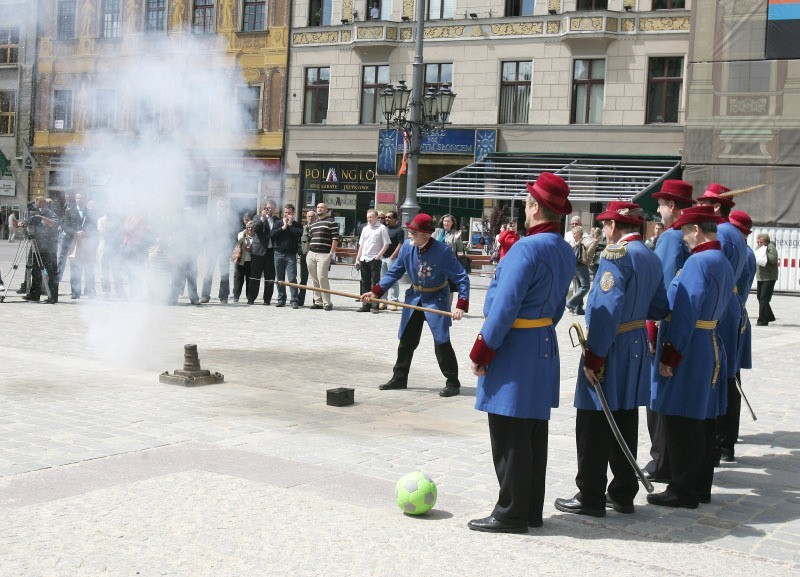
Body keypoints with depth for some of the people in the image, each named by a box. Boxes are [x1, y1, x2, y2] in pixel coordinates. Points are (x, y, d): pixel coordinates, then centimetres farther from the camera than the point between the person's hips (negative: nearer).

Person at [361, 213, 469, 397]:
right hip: (414, 297, 5)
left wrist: (461, 305, -30)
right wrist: (376, 292, -9)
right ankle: (399, 378, 28)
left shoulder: (442, 251, -24)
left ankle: (453, 383, 3)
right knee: (406, 340, 13)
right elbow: (394, 272, 1)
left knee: (441, 342, -10)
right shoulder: (407, 247, -10)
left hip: (436, 299, -5)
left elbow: (462, 278, -20)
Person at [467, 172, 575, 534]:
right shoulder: (565, 251, 9)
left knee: (510, 440, -1)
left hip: (514, 351, -9)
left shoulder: (527, 248, -19)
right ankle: (531, 511, 23)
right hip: (543, 347, 9)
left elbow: (505, 306, -21)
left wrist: (481, 352, -15)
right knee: (533, 436, 15)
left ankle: (511, 515, 7)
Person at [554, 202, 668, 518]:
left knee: (594, 424, 0)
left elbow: (608, 310, -22)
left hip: (611, 349, -9)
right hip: (637, 346, 9)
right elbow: (660, 308, 15)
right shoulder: (651, 257, 10)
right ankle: (623, 493, 22)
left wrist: (594, 357, -21)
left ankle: (591, 497, 6)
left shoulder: (616, 254, -16)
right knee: (625, 422, 15)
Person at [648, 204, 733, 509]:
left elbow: (685, 313, -23)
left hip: (687, 351, -10)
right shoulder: (724, 262, 12)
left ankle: (684, 491, 5)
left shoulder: (698, 261, -18)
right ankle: (700, 486, 24)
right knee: (702, 420, 15)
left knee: (682, 423, -2)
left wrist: (669, 357, -20)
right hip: (711, 348, 10)